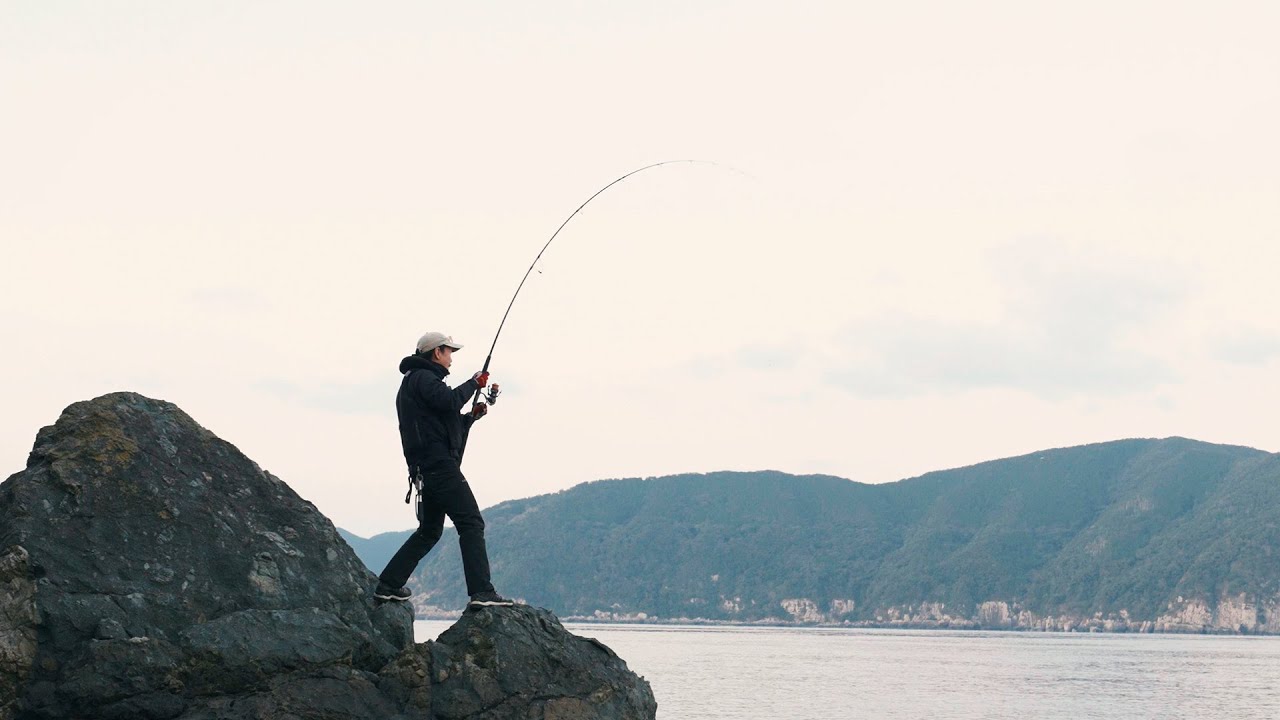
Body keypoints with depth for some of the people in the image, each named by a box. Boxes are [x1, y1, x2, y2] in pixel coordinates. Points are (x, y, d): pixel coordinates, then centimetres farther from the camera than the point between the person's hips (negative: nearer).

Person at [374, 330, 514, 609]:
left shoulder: (414, 381, 27)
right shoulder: (422, 377, -5)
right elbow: (448, 400, -24)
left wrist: (472, 415, 17)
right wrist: (474, 383, -8)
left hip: (425, 470, 11)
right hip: (439, 463, -11)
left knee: (430, 530, 20)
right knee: (471, 523, -14)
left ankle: (388, 585, 21)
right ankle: (481, 592, -23)